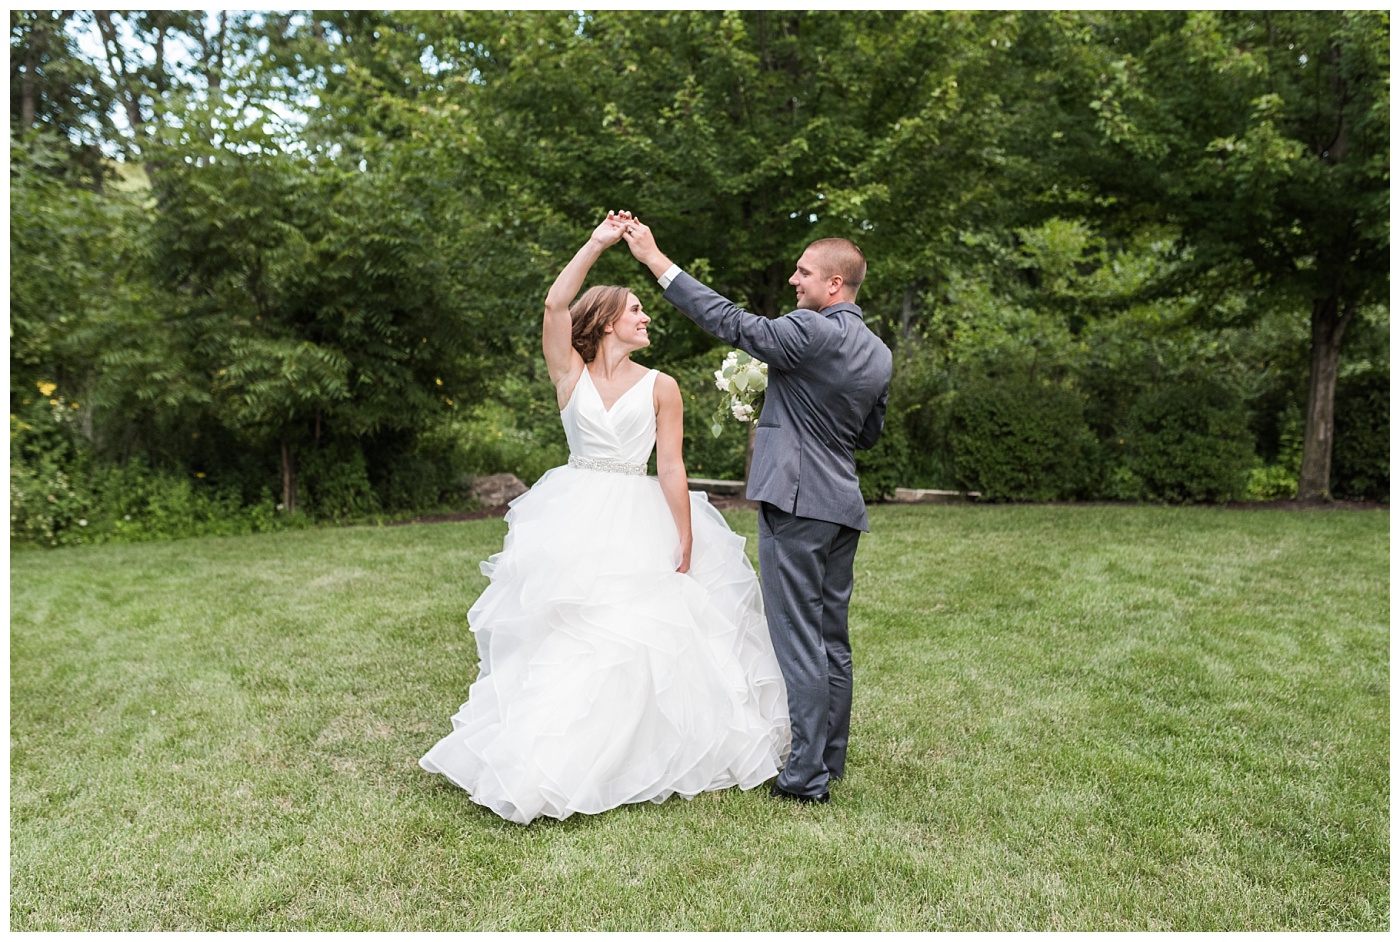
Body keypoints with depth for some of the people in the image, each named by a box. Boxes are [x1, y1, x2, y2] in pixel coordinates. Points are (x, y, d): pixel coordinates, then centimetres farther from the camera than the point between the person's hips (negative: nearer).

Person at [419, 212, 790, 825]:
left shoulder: (660, 387, 2)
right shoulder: (569, 373, 3)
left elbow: (671, 469, -1)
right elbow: (555, 304, -13)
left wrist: (686, 548, -5)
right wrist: (597, 243, -12)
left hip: (641, 526, 0)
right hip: (576, 522, 0)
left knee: (648, 639, 0)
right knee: (565, 640, 1)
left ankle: (643, 760, 18)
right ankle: (554, 763, 16)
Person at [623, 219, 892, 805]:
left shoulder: (812, 332, -14)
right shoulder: (879, 354, 12)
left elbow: (729, 322, -13)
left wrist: (657, 261, -9)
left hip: (796, 500, -9)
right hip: (843, 504, 9)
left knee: (799, 640, -3)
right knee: (832, 640, 14)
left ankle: (805, 776, 3)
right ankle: (829, 762, 25)